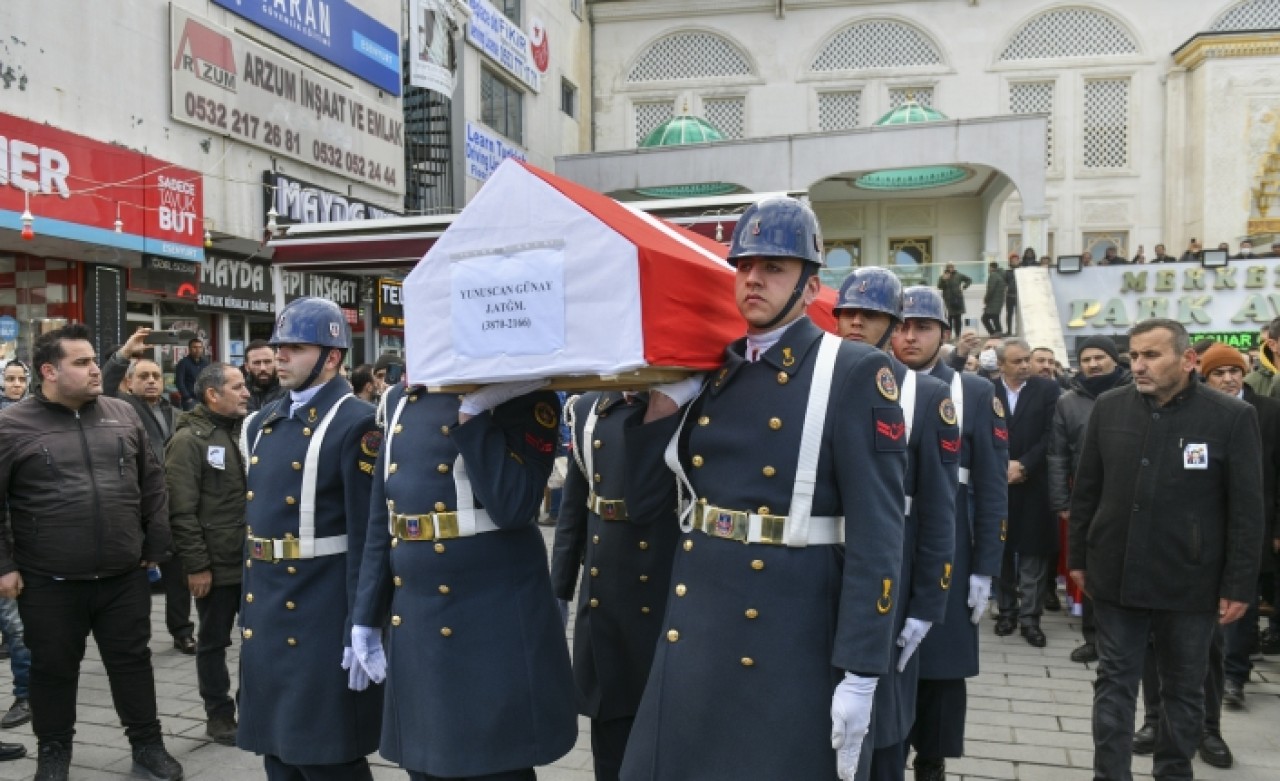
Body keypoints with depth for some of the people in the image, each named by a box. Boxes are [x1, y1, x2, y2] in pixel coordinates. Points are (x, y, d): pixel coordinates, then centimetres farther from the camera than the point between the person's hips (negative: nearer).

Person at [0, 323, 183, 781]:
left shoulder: (123, 416, 4)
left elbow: (152, 483, 10)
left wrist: (155, 544, 7)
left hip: (125, 576, 3)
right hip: (50, 583, -2)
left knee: (132, 661, 12)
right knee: (54, 670, 13)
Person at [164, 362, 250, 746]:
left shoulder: (246, 431, 11)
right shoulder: (189, 440, -11)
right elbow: (182, 511, -15)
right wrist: (197, 566, -17)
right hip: (216, 565, -6)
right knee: (214, 642, 8)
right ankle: (219, 715, 21)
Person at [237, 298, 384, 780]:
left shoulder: (356, 424, -13)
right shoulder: (261, 423, 12)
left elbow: (367, 538, -17)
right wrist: (248, 607, 18)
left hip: (322, 618, -8)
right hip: (266, 614, 8)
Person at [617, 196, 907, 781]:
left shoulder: (855, 374, -8)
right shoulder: (703, 371, 7)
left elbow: (876, 537, -12)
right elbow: (642, 502, 7)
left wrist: (859, 674, -15)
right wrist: (660, 404, -6)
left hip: (789, 651, -5)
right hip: (692, 636, 5)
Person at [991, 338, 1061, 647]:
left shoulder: (1047, 389, 0)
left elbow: (1051, 436, -6)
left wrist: (1023, 465, -13)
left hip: (1034, 485, -1)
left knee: (1034, 552, 2)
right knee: (1001, 550, 8)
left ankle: (1030, 617, 10)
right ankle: (1006, 610, 21)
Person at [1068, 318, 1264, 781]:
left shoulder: (1232, 417, -8)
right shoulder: (1108, 409, 0)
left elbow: (1246, 510, -6)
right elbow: (1086, 490, 6)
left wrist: (1239, 584, -8)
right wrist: (1078, 558, 7)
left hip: (1190, 581, -2)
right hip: (1116, 575, 2)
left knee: (1184, 689, 13)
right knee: (1114, 682, 7)